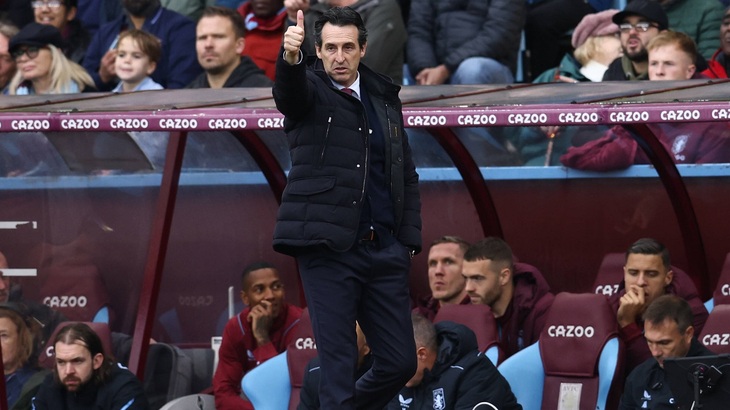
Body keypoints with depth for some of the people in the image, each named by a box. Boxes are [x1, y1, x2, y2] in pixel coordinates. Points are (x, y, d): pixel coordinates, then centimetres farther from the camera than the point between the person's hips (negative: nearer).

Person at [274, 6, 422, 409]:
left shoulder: (385, 99, 14)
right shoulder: (309, 90, 1)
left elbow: (406, 176, 18)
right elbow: (289, 91, -25)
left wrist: (408, 243, 7)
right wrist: (289, 57, -47)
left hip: (385, 252, 5)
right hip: (329, 250, -5)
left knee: (399, 362, 6)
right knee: (338, 367, -5)